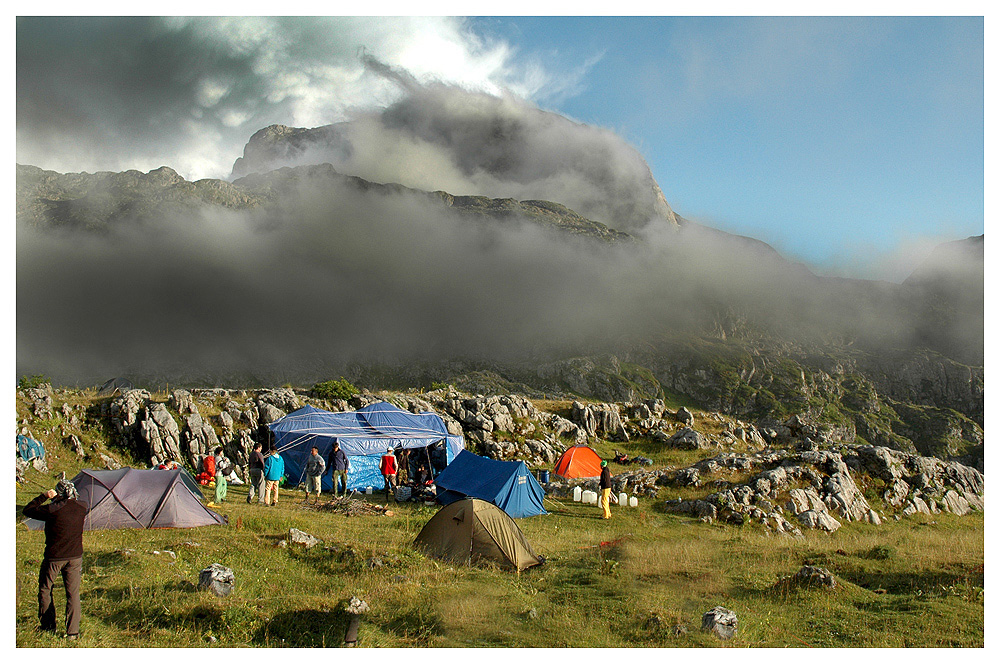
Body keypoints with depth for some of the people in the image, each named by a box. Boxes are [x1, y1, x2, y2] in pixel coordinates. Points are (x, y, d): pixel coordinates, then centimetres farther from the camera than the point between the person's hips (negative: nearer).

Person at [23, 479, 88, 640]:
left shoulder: (53, 510, -18)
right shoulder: (81, 507, -6)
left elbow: (28, 510, -5)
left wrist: (44, 496, -2)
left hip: (53, 558, -3)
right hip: (75, 557, 3)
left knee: (45, 590, 18)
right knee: (73, 593, 7)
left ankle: (48, 626, 27)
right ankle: (73, 631, 3)